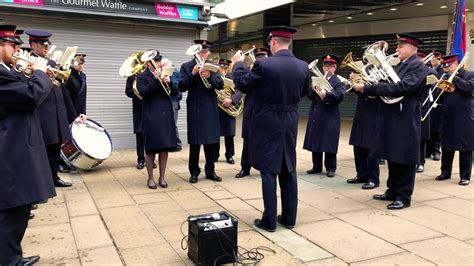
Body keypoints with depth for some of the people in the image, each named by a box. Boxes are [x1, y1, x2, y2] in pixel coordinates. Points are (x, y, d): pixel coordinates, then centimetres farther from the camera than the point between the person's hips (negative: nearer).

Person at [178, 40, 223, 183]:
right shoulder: (186, 66, 2)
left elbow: (220, 85, -2)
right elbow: (181, 87, -8)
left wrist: (210, 76, -20)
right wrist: (193, 74, -20)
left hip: (211, 109, 3)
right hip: (195, 109, -2)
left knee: (211, 141, 8)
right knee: (195, 142, 3)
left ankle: (210, 171, 19)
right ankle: (194, 171, 14)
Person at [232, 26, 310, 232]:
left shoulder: (264, 64, -16)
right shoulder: (303, 66, -1)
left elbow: (242, 85, -4)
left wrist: (238, 63, 12)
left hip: (267, 125, -5)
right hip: (290, 124, 5)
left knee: (269, 171, 2)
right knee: (289, 171, 13)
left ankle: (269, 220, 9)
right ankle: (289, 217, 23)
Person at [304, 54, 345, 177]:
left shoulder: (339, 81, -1)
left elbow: (339, 96, -17)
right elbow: (310, 95, 6)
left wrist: (326, 94, -31)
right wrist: (316, 91, -15)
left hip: (330, 117, -5)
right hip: (316, 116, 5)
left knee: (329, 143, -1)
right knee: (315, 142, 8)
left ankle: (330, 168, 9)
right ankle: (317, 167, 19)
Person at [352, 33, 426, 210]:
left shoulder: (417, 66, -13)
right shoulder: (401, 65, 17)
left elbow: (401, 88, -26)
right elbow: (389, 85, 15)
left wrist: (366, 88, -27)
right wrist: (363, 85, -2)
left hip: (405, 120, -9)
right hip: (392, 119, 9)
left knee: (404, 159, 0)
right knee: (392, 157, 15)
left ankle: (404, 197, 10)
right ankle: (392, 191, 27)